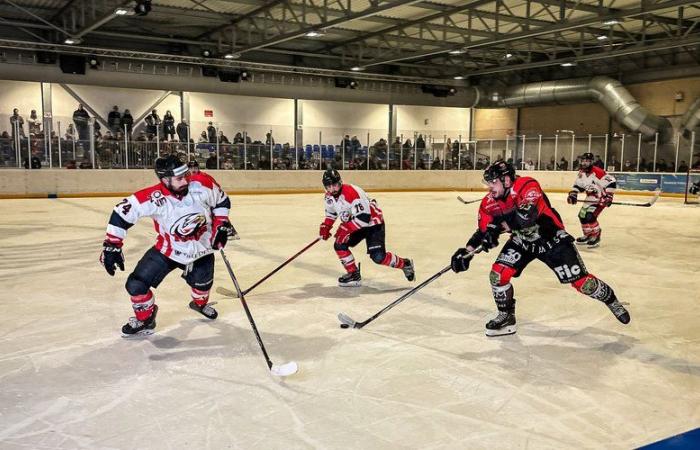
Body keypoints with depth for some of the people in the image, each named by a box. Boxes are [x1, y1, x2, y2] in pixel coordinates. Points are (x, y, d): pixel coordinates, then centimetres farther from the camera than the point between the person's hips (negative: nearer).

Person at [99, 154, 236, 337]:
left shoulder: (202, 184, -24)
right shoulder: (154, 198, -30)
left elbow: (221, 200, -4)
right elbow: (122, 211, -24)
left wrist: (221, 224, -9)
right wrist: (112, 245, -24)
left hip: (202, 249, 2)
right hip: (168, 250, -1)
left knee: (202, 283, 19)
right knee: (136, 285, -8)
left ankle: (200, 303, 58)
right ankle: (145, 319, 22)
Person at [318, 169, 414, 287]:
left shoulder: (352, 192, -31)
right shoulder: (329, 196, -4)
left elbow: (364, 217, -35)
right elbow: (331, 213, 17)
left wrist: (346, 229, -34)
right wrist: (325, 227, 3)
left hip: (373, 222, -8)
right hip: (355, 224, 8)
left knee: (378, 256, -19)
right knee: (339, 245, -6)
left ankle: (405, 264, 6)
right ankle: (354, 275, 8)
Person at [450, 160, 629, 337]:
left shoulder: (527, 185, -29)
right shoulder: (489, 203, -9)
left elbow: (527, 215, -43)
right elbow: (483, 230, 0)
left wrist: (499, 225, -44)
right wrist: (467, 252, -9)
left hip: (552, 239, -5)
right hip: (522, 241, 5)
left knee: (580, 281, -3)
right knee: (498, 273, -11)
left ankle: (611, 300, 26)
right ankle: (506, 316, 8)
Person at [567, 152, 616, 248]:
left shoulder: (597, 172, -25)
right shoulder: (581, 172, 1)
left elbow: (611, 182, -27)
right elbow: (578, 184, 14)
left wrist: (608, 196, -30)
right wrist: (573, 194, 0)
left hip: (601, 198, -9)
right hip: (591, 198, 9)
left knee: (590, 216, -20)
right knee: (582, 215, 8)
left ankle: (596, 237, -2)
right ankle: (588, 235, 28)